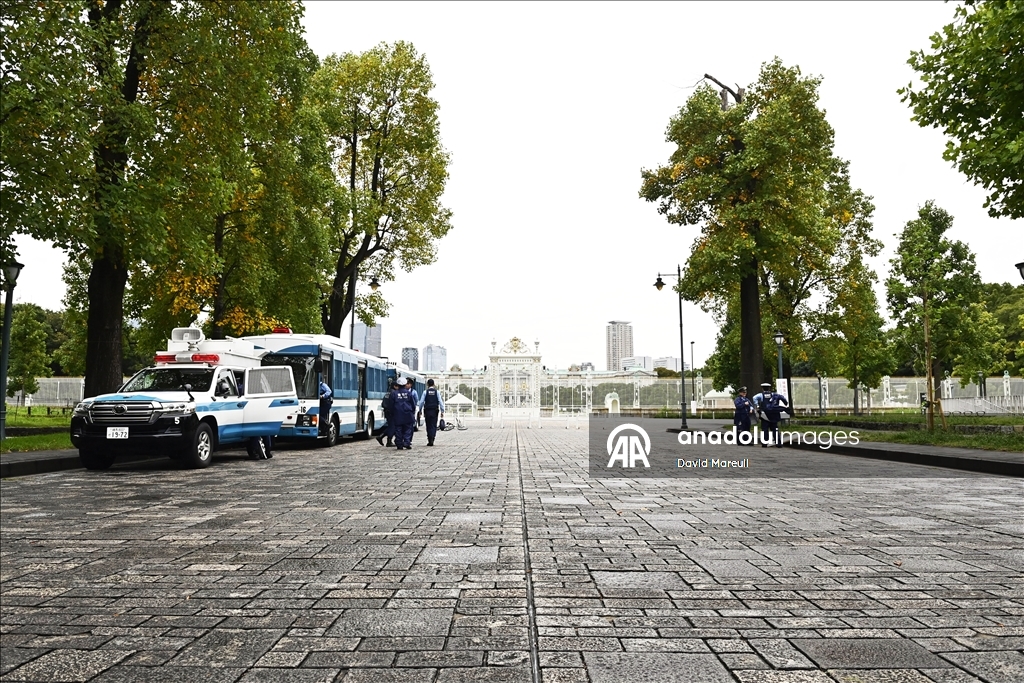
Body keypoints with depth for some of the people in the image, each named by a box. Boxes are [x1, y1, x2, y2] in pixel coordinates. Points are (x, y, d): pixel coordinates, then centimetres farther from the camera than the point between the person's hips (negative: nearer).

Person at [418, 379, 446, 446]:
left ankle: (429, 440, 2)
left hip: (427, 411, 0)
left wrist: (420, 410, 11)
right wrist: (442, 411, 2)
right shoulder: (437, 392, 0)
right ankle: (432, 440, -7)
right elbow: (440, 402, -3)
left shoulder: (425, 392, -1)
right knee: (433, 425, 4)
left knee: (428, 426, 6)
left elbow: (421, 402, -1)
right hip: (435, 411, 0)